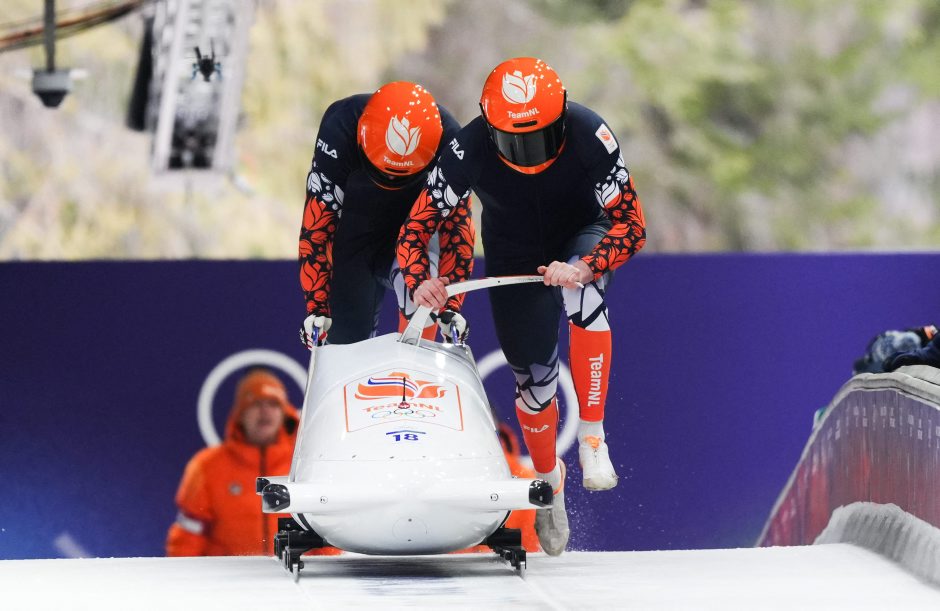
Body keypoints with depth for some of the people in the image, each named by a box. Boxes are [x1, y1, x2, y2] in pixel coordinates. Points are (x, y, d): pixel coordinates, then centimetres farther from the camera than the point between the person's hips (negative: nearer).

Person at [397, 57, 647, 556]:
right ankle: (548, 477, 31)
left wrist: (585, 268, -49)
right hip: (514, 255, 1)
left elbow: (631, 225, -31)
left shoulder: (589, 136, -32)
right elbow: (415, 228, -21)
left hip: (583, 237, -1)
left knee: (583, 298, -36)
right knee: (533, 376, 1)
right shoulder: (468, 151, -30)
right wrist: (420, 282, -41)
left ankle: (592, 436, -26)